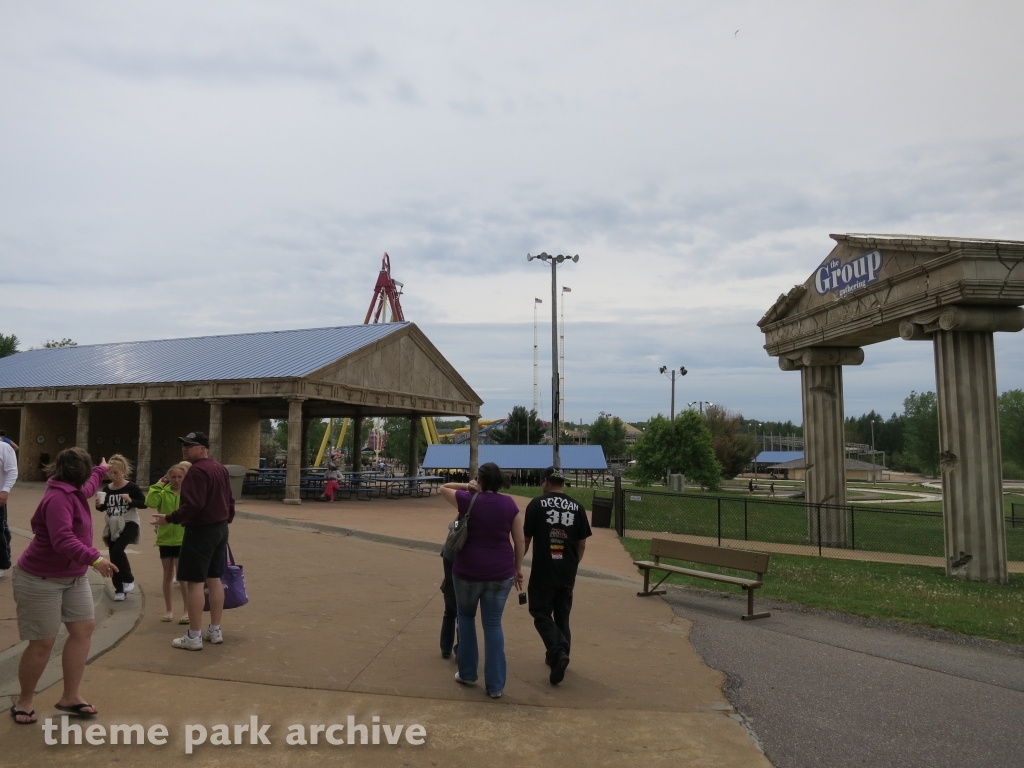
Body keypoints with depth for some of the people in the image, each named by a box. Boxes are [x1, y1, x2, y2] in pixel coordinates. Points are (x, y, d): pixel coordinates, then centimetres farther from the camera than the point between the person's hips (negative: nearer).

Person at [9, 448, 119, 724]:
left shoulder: (74, 491, 6)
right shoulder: (58, 498, -26)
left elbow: (89, 484, 33)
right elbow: (62, 540, -38)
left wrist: (102, 470, 49)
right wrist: (94, 559, -48)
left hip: (73, 577, 10)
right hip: (40, 580, -10)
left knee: (83, 629, 3)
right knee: (42, 643, -3)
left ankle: (70, 697, 12)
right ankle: (24, 700, 19)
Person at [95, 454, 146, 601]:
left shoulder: (131, 487, -11)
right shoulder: (106, 488, 2)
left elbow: (144, 504, -10)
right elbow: (104, 508, 13)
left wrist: (130, 500, -26)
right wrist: (99, 505, -9)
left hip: (129, 524, -5)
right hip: (112, 526, 6)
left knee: (117, 550, -23)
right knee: (113, 556, 8)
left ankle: (129, 579, -1)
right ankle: (119, 589, 21)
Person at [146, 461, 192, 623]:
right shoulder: (164, 492, 0)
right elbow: (150, 502, -18)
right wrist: (159, 485, -13)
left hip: (183, 540, -3)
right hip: (165, 539, 3)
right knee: (168, 575, 14)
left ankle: (187, 610, 10)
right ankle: (169, 609, 27)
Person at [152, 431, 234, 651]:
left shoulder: (197, 470, -17)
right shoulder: (220, 468, 13)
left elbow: (193, 505, -25)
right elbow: (229, 501, 18)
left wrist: (169, 519, -14)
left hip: (201, 531, -9)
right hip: (220, 529, 10)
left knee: (195, 582, -3)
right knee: (214, 579, 13)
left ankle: (194, 637, 2)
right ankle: (215, 631, 20)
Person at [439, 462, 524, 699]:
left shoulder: (467, 500, -9)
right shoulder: (509, 504, -2)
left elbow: (443, 488, 9)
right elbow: (520, 540, 1)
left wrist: (468, 487, 4)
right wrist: (518, 568, 10)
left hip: (468, 571, -2)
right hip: (500, 572, 2)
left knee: (466, 617, 21)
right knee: (493, 624, 10)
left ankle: (467, 673, 27)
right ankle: (495, 685, 10)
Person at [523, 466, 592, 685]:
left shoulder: (537, 504, -7)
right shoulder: (577, 507, 3)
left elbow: (525, 539, -3)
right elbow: (582, 544, 5)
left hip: (543, 571, -4)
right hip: (567, 573, 4)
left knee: (541, 613, 5)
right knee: (562, 615, 18)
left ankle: (557, 653, -13)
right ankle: (558, 654, 24)